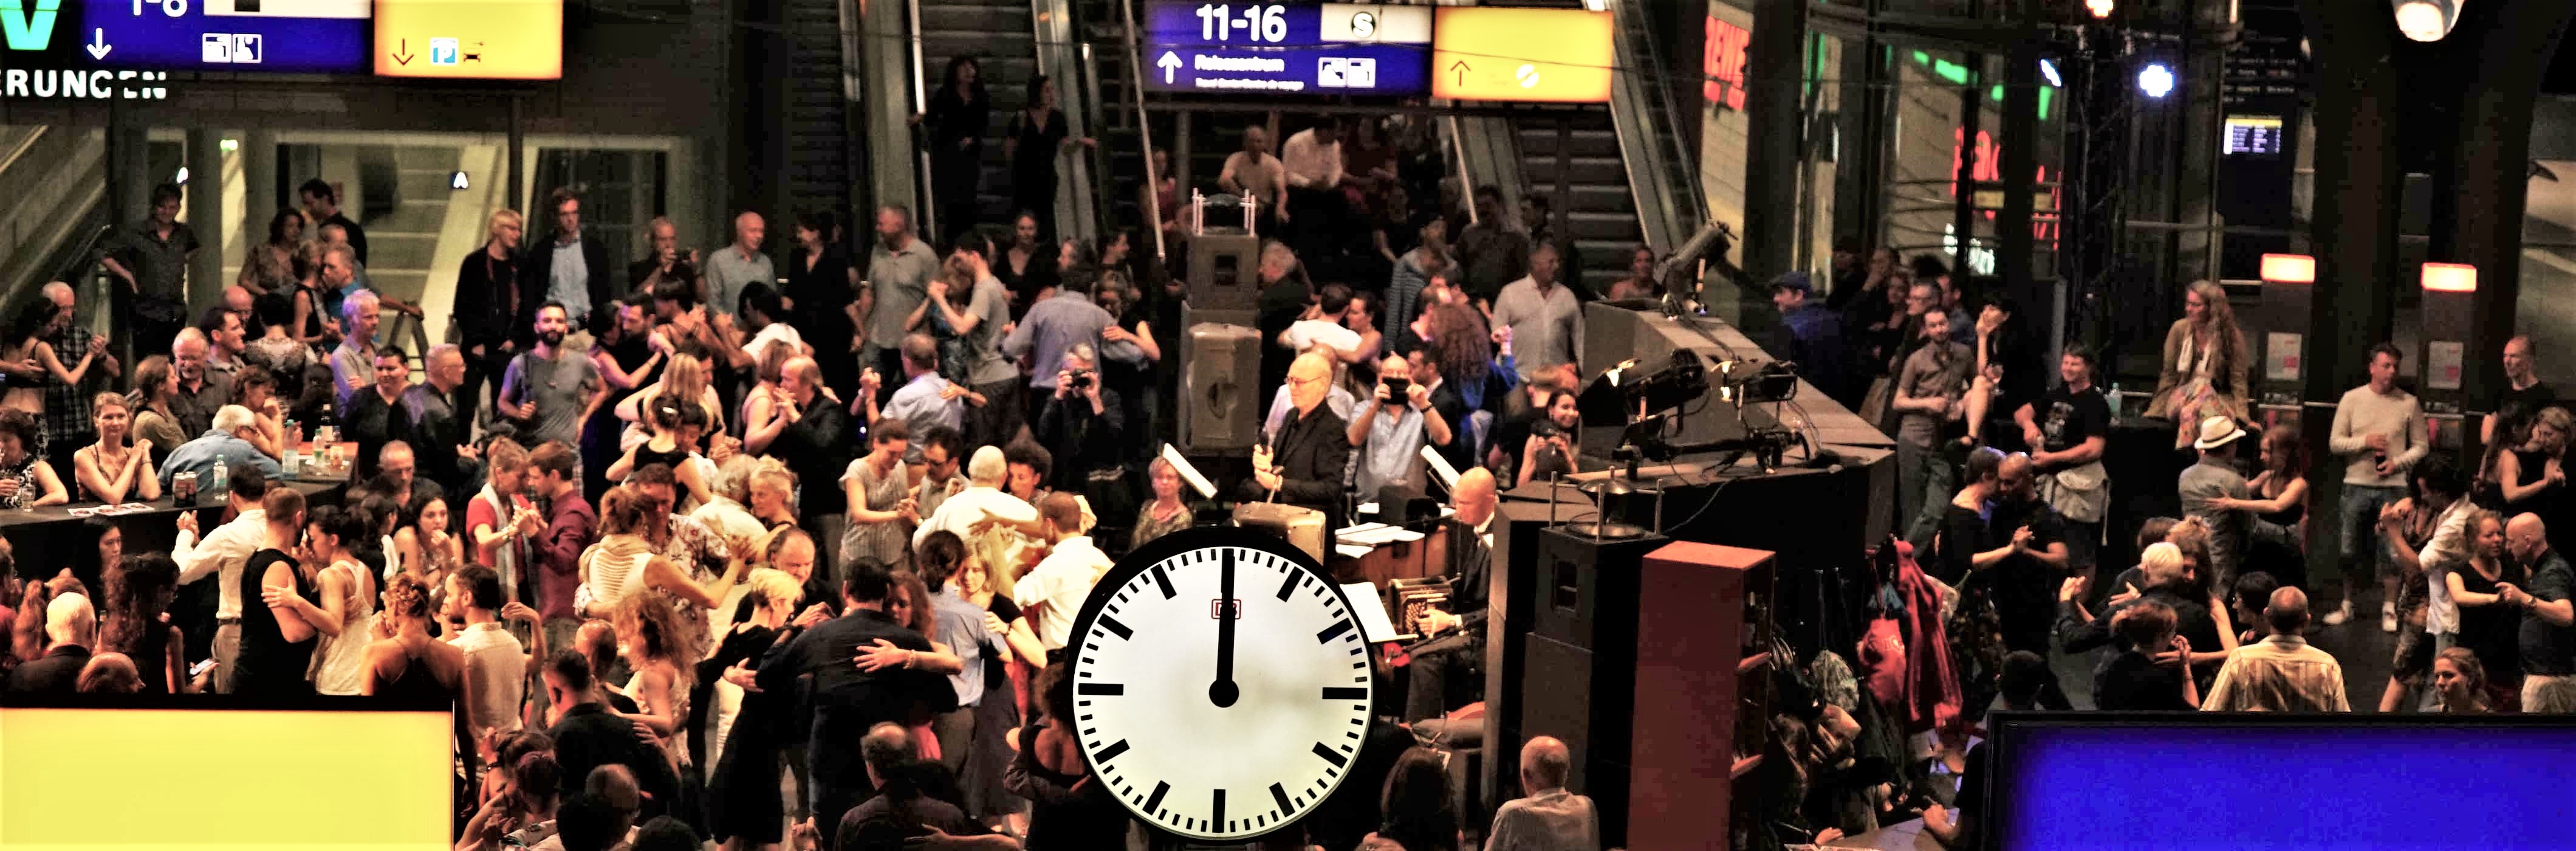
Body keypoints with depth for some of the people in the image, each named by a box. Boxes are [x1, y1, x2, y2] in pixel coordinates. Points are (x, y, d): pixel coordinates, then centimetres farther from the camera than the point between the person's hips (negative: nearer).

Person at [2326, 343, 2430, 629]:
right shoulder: (2352, 399, 2)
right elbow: (2334, 443, 1)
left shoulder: (2409, 403, 1)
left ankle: (2389, 609, 9)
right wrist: (2365, 442, -13)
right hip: (2357, 485, 1)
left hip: (2393, 487, -1)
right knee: (2350, 550, 8)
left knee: (2390, 551, 1)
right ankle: (2346, 605, 21)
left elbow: (2421, 446, 4)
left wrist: (2398, 462, -12)